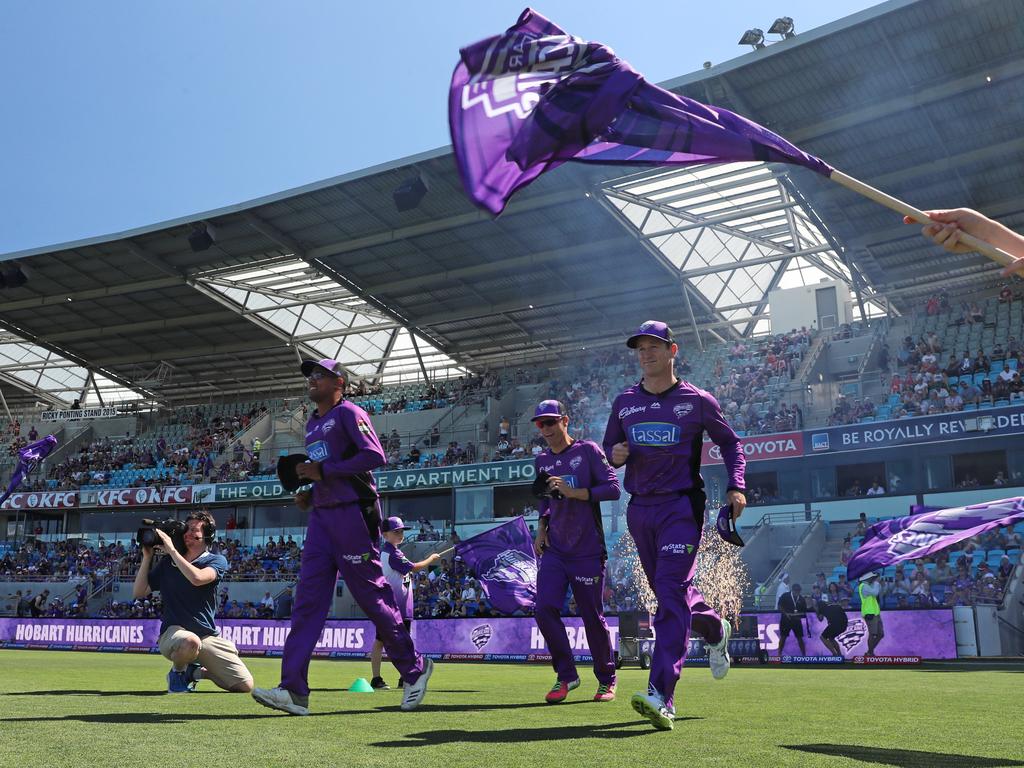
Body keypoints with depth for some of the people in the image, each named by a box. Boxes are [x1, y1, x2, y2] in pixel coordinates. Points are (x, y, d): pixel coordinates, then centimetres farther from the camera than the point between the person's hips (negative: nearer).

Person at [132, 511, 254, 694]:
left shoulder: (217, 561, 0)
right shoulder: (167, 563, 9)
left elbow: (197, 578, -22)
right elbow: (138, 593, 5)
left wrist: (171, 550, -17)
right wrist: (147, 557, 0)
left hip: (209, 636, 1)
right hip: (173, 632, -1)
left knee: (245, 685, -7)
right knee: (190, 641, -41)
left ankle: (198, 671, 20)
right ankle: (177, 671, -4)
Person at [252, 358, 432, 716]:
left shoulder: (348, 413, -5)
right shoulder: (312, 424, 22)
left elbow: (375, 456, -19)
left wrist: (324, 471, -17)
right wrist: (307, 495, 10)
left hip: (353, 515, -8)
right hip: (320, 516, 8)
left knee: (371, 596, -3)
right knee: (308, 599, -2)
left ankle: (414, 667, 14)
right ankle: (294, 689, -6)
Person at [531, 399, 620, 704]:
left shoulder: (588, 451, -5)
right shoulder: (541, 461, 12)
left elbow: (613, 488, -12)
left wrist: (574, 492, -20)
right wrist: (541, 528, 9)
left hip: (587, 551, -5)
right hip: (554, 550, 5)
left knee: (593, 617, 2)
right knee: (544, 609, -10)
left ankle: (606, 679, 22)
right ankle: (566, 676, 6)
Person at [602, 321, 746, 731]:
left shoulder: (696, 400, 0)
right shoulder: (624, 403, 10)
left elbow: (730, 443, 9)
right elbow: (610, 445, 20)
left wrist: (736, 486, -5)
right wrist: (615, 454, -5)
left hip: (681, 506, -5)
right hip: (639, 509, 5)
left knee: (671, 593, -17)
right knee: (669, 593, 15)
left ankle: (662, 698, -24)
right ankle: (715, 629, 46)